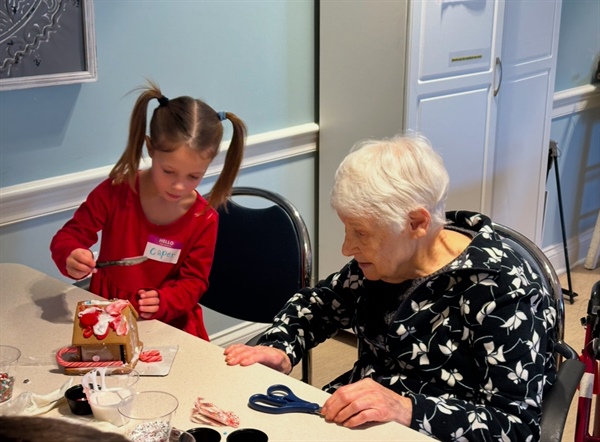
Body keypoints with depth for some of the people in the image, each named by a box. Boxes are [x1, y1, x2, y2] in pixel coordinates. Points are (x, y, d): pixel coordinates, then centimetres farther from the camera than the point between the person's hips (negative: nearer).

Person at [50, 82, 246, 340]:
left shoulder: (204, 219, -7)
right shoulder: (115, 192, -8)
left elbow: (194, 281, -2)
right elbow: (68, 236, -1)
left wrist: (163, 302, -23)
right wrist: (70, 257, -25)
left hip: (170, 325, 0)